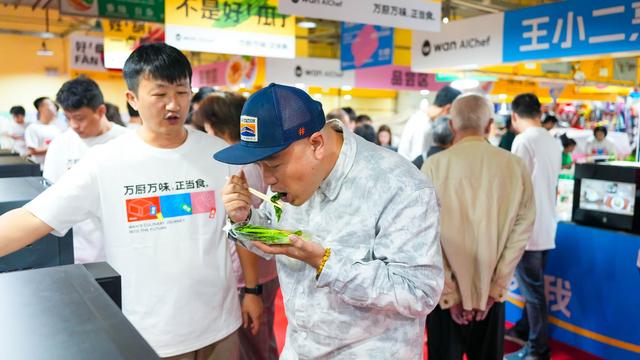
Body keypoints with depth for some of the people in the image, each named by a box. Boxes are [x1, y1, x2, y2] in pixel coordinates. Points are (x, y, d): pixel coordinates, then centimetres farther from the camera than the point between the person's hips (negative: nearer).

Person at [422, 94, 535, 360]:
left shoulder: (435, 165, -12)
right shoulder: (515, 166, -4)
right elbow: (522, 229, -4)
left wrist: (448, 292, -6)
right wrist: (495, 288, 0)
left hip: (445, 292, -2)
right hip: (491, 292, 2)